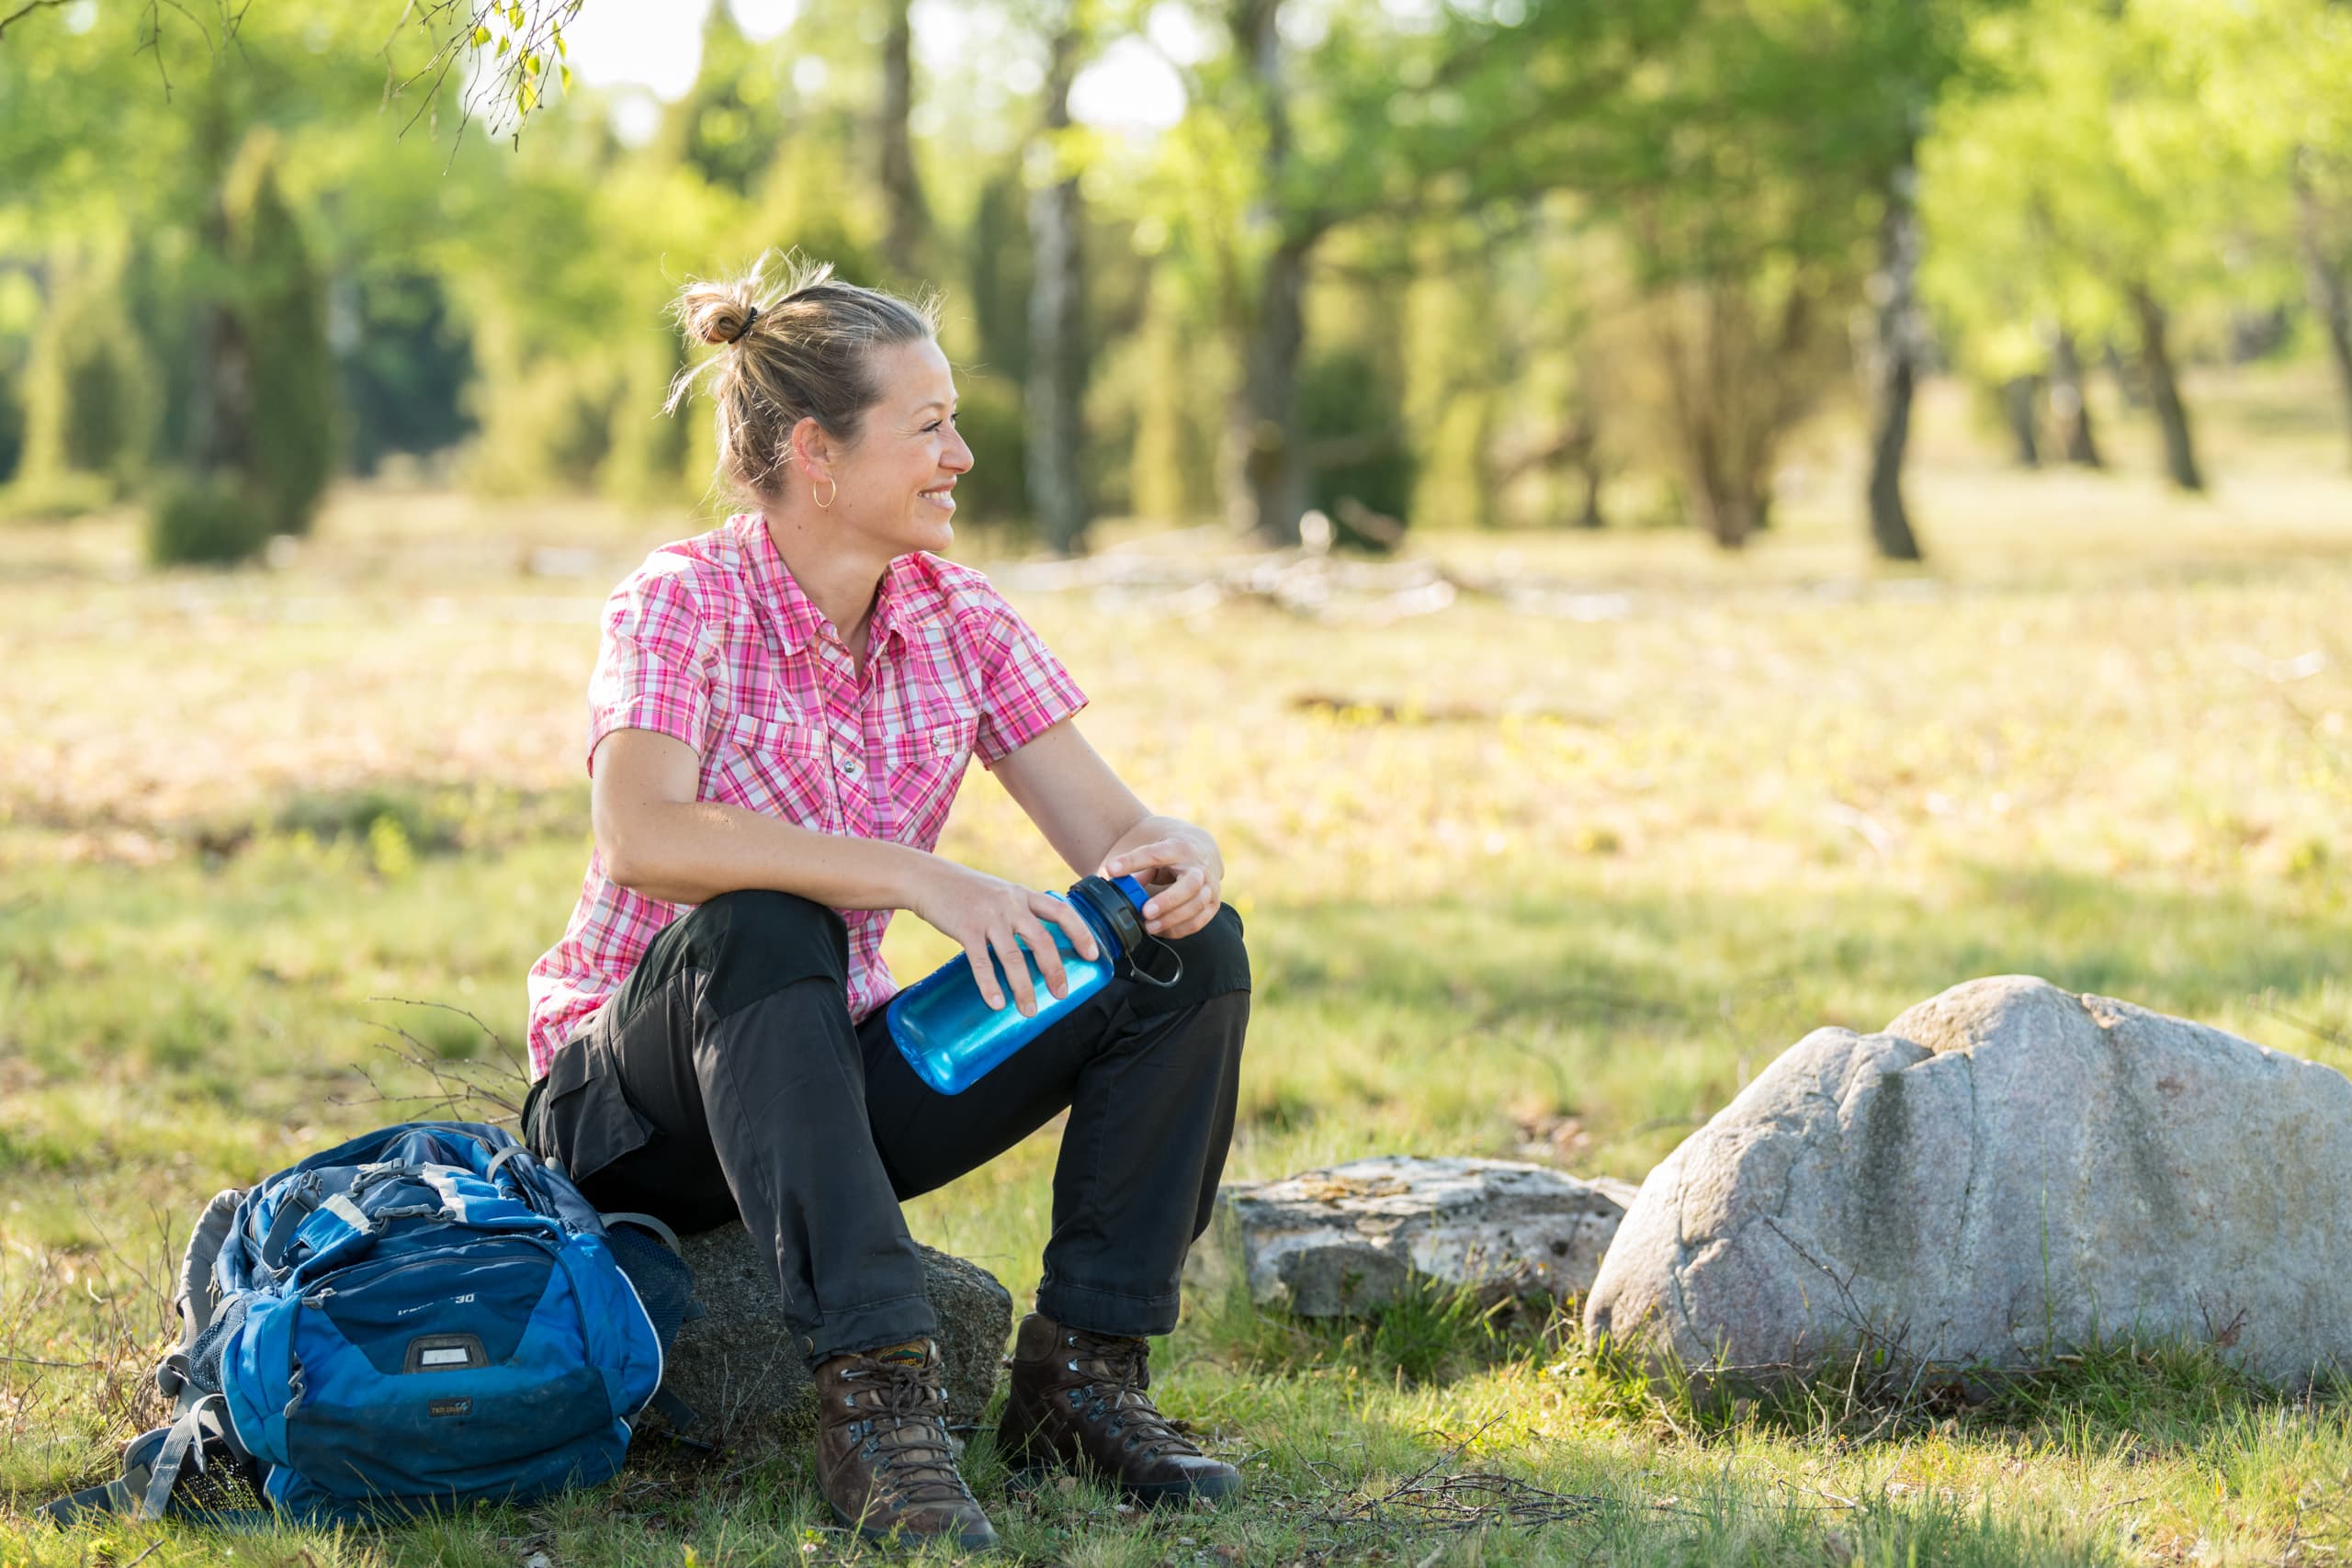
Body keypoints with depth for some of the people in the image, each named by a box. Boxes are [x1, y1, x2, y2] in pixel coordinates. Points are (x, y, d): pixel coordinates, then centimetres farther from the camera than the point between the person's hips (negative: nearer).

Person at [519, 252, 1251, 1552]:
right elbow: (641, 836, -36)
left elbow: (1112, 833, -3)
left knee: (1192, 948, -11)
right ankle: (871, 1387, -40)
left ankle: (1082, 1371, -9)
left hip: (839, 1078, 6)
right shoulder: (685, 602, -17)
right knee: (761, 923, -39)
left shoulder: (954, 615, 0)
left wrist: (1177, 858, -28)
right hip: (641, 1109, -5)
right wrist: (920, 879, -42)